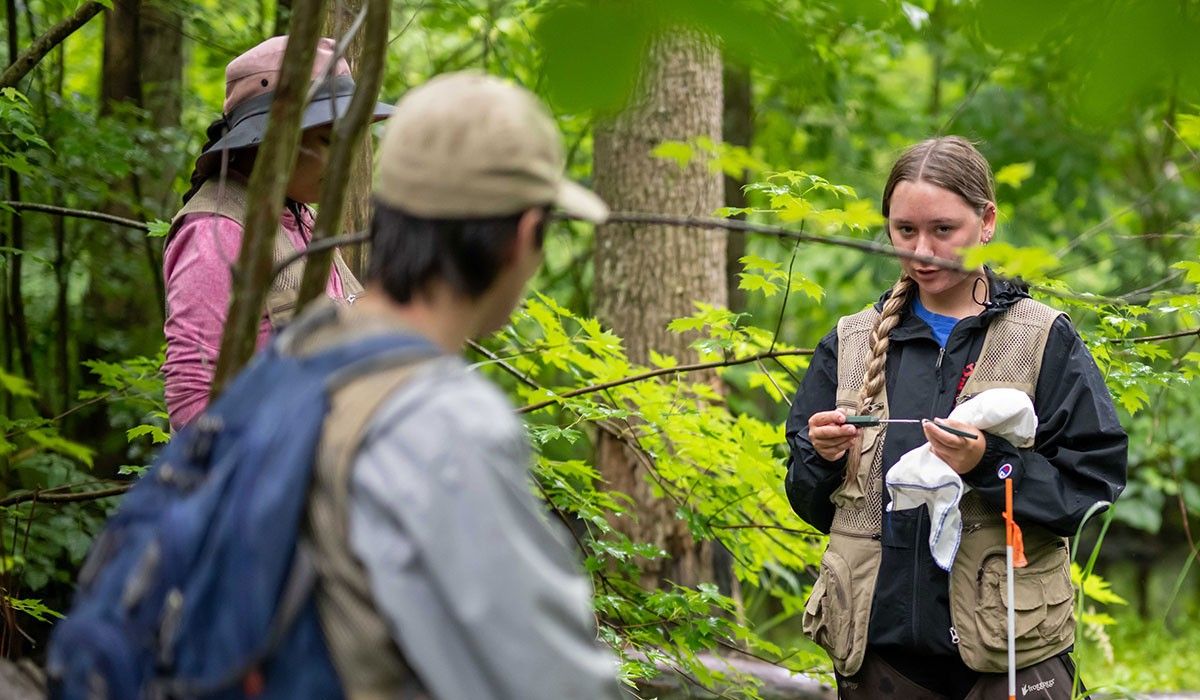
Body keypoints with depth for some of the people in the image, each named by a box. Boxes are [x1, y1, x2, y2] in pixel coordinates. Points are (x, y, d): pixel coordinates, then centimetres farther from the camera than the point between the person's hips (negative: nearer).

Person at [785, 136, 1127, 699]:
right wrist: (823, 459, -7)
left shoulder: (1044, 340, 0)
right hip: (878, 644, 3)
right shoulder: (853, 342, 10)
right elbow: (811, 504, 13)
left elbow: (1094, 483, -7)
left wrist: (989, 465, -20)